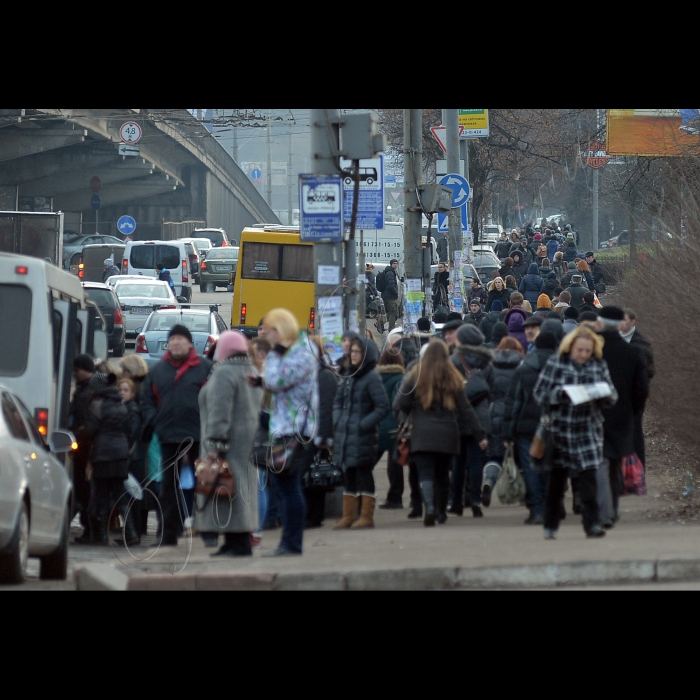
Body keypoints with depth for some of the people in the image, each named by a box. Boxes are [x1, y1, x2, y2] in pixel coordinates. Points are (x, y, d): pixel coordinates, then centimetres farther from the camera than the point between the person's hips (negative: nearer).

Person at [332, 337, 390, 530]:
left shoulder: (372, 378, -11)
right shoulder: (348, 376, 12)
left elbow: (382, 407, -14)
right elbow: (338, 400, 21)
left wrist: (363, 425, -16)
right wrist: (337, 421, 5)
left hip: (363, 437, -7)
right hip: (346, 436, 8)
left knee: (364, 476, -2)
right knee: (349, 476, 12)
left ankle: (366, 517, 3)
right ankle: (348, 516, 18)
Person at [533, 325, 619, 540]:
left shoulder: (599, 366, 5)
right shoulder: (555, 363, -3)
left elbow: (612, 397, 7)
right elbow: (539, 392, -5)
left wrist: (603, 393, -16)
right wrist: (561, 394, -21)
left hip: (588, 430, 1)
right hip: (560, 429, -1)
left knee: (589, 475, -10)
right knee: (557, 477, 6)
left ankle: (591, 522, -7)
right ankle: (550, 525, 19)